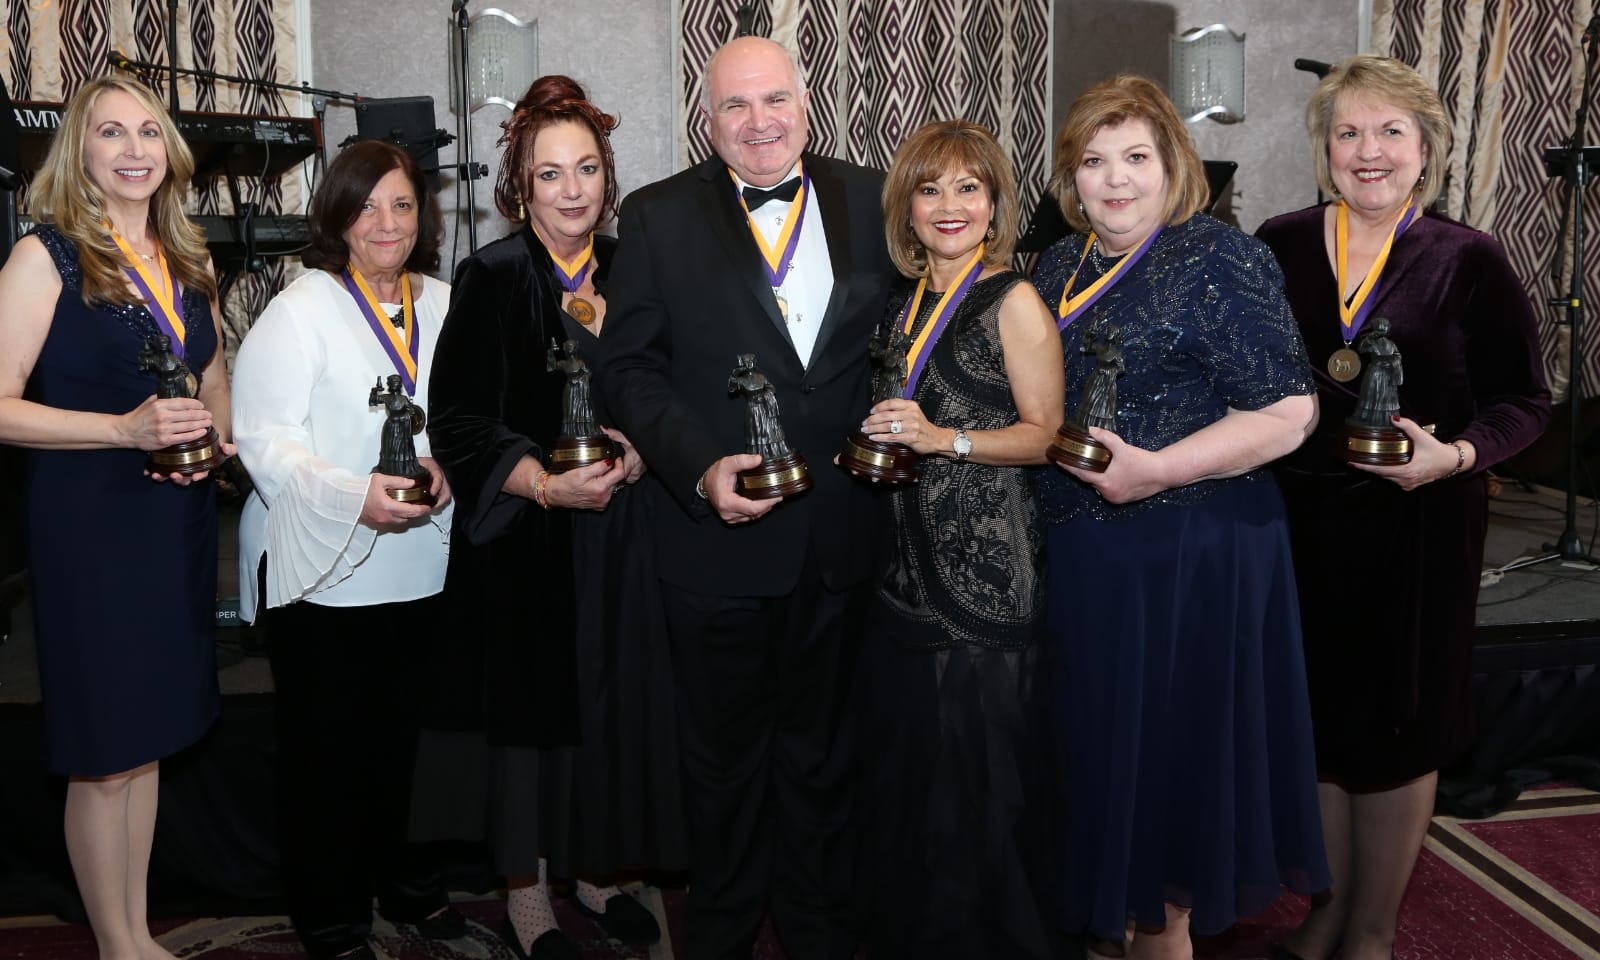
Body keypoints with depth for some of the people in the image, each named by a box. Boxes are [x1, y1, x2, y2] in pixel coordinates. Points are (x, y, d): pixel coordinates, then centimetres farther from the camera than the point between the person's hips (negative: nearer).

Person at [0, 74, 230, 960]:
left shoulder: (185, 257, 9)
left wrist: (213, 438, 2)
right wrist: (127, 429, -24)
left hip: (178, 521, 6)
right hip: (88, 526, -6)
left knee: (149, 738, 16)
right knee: (104, 757, 5)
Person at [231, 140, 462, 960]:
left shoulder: (443, 307, 7)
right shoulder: (299, 310, -7)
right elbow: (265, 441, -13)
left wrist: (444, 471, -9)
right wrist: (353, 494, -27)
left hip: (420, 564, 4)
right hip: (322, 570, -4)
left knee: (397, 736, 18)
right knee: (325, 746, 6)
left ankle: (395, 875, 38)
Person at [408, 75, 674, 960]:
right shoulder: (490, 279, -8)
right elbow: (458, 422, -11)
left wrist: (640, 453, -7)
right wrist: (547, 485, -22)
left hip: (616, 538, 4)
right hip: (522, 540, -4)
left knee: (610, 706, 11)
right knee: (529, 707, 5)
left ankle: (593, 871, 30)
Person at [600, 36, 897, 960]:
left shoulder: (871, 201, 2)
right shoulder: (659, 216, -3)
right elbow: (631, 368, -6)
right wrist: (701, 467, -19)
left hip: (843, 530, 2)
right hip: (718, 531, -1)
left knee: (822, 749, 19)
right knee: (725, 755, 18)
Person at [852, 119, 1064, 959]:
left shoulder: (1014, 301, -5)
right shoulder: (901, 304, 14)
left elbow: (1044, 433, -10)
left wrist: (945, 439, -22)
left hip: (986, 571, -6)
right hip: (905, 570, 6)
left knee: (977, 784, 0)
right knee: (901, 772, 14)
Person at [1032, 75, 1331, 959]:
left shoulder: (1218, 260, -11)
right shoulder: (1060, 266, 10)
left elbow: (1288, 412, -17)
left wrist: (1155, 471, -25)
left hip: (1186, 556, -7)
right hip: (1077, 554, 7)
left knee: (1171, 736, 7)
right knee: (1097, 734, 16)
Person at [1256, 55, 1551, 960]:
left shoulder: (1469, 259, -5)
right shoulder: (1279, 246, 1)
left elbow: (1525, 399, -1)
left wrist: (1457, 454, -19)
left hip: (1419, 527, -2)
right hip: (1301, 519, 2)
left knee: (1397, 728, 9)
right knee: (1318, 717, 12)